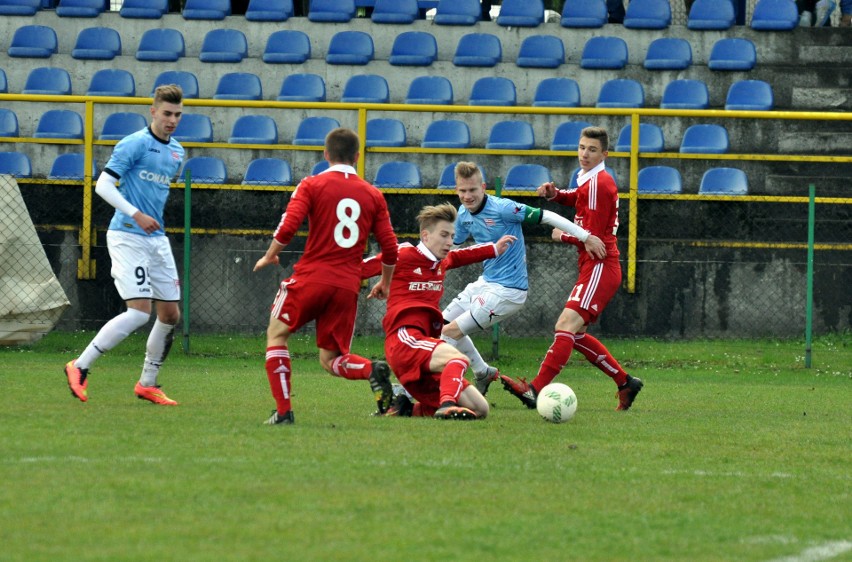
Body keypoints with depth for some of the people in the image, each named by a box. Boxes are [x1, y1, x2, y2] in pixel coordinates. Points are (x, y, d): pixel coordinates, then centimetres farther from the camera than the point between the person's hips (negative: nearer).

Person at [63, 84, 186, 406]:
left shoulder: (177, 152, 14)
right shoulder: (134, 145, -10)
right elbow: (103, 185, -17)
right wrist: (136, 215, -25)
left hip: (157, 239, 8)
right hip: (127, 236, -8)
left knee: (171, 313, 6)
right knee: (139, 312, -18)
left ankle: (148, 384, 20)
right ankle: (79, 368, -9)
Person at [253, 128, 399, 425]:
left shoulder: (311, 185, 0)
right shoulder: (373, 194, 10)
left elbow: (287, 228, -12)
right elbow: (390, 248, 9)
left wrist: (269, 256, 7)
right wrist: (385, 284, 25)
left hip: (311, 277, -3)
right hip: (348, 286, 4)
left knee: (277, 334, 16)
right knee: (330, 359, 13)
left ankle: (283, 410, 3)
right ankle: (373, 370, -18)